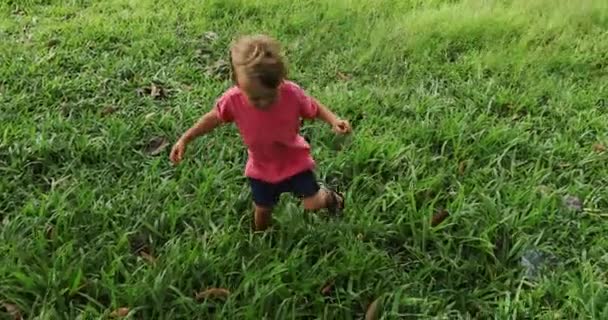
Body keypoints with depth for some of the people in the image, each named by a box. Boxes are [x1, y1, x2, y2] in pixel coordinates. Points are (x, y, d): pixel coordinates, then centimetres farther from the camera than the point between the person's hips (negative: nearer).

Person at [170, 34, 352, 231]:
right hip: (261, 168, 2)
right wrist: (185, 139, -9)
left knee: (312, 205, -1)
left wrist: (334, 120, -29)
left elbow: (314, 108, -11)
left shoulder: (292, 93, -32)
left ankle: (329, 196, 38)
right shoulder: (233, 100, -29)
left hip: (294, 161, -1)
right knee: (262, 210, 18)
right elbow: (214, 118, -9)